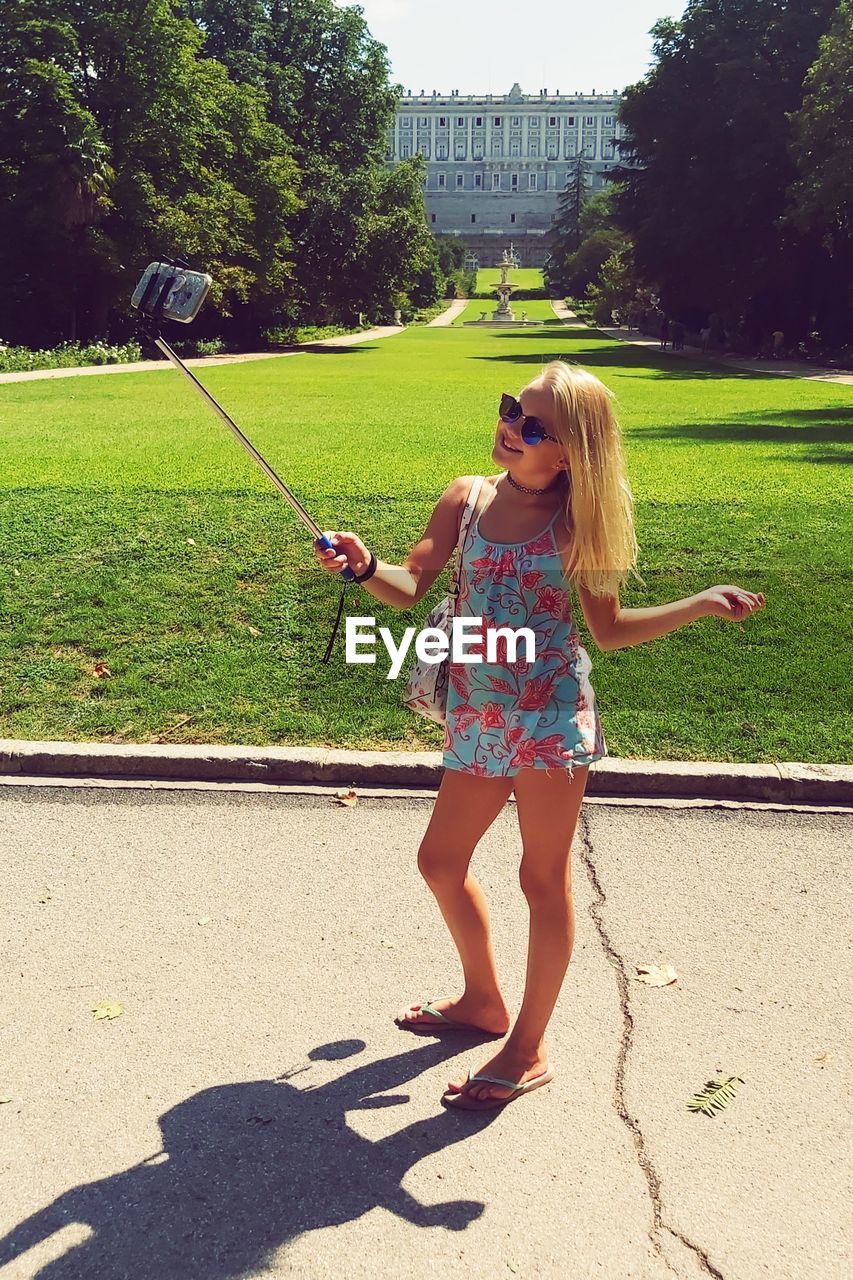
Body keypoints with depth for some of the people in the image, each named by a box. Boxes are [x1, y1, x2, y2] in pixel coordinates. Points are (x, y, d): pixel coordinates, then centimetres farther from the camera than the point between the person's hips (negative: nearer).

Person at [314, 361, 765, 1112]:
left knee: (544, 879, 4)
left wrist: (703, 604, -5)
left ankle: (529, 1050, 21)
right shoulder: (466, 500, 4)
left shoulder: (575, 525, -3)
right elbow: (410, 588, 0)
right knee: (442, 861, 15)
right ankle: (484, 1000, 39)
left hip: (551, 715, -5)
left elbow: (609, 630, 4)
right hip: (478, 718, 5)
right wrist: (365, 567, -20)